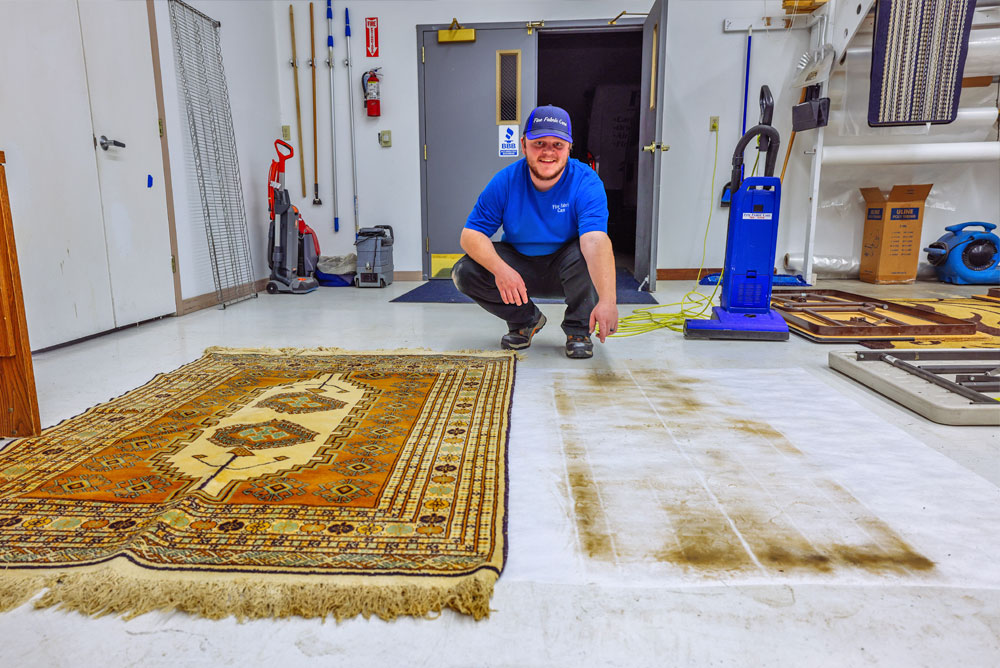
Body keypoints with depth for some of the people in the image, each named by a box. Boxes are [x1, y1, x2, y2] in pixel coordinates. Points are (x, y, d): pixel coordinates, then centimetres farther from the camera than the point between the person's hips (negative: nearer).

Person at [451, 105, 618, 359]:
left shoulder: (586, 183, -22)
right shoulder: (505, 181, -14)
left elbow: (596, 241, -38)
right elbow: (471, 234, -16)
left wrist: (607, 301, -53)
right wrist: (500, 269, -36)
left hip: (566, 271, -2)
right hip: (519, 266, 3)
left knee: (585, 254, -35)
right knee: (465, 272, -20)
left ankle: (578, 329, -8)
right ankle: (525, 320, 5)